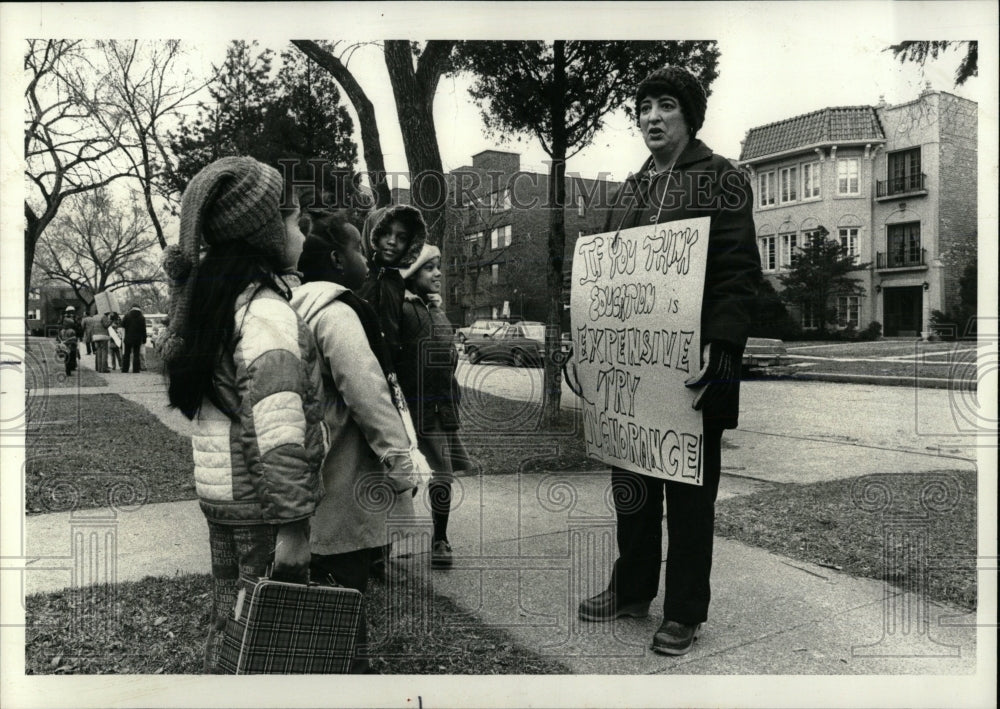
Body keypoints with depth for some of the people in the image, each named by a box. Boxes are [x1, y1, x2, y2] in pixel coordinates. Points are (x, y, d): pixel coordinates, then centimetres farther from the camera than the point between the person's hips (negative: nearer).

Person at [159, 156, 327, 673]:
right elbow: (278, 436, -25)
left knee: (230, 621, 22)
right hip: (260, 503, -9)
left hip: (218, 495, 9)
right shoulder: (269, 314, -20)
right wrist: (292, 526, -22)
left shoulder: (210, 297, 9)